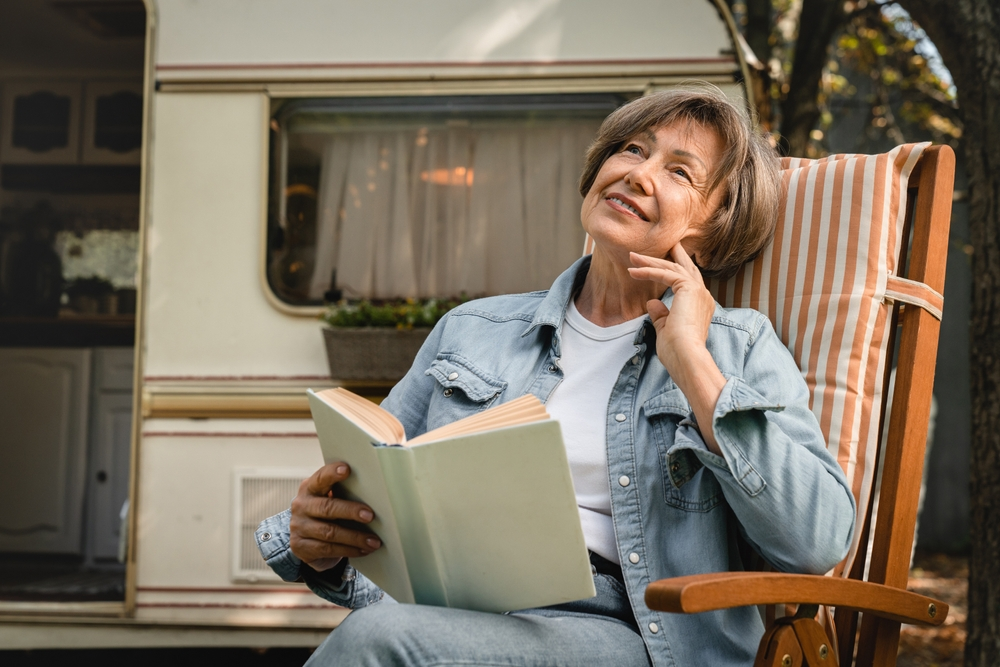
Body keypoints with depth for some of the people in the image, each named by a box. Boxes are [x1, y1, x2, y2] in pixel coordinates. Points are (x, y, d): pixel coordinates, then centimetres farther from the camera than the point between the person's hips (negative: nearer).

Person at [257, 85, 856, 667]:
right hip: (448, 618, 3)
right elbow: (371, 495, 22)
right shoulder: (472, 331, 20)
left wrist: (689, 362, -4)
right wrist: (321, 543, -3)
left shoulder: (739, 348, 11)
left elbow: (819, 542, -6)